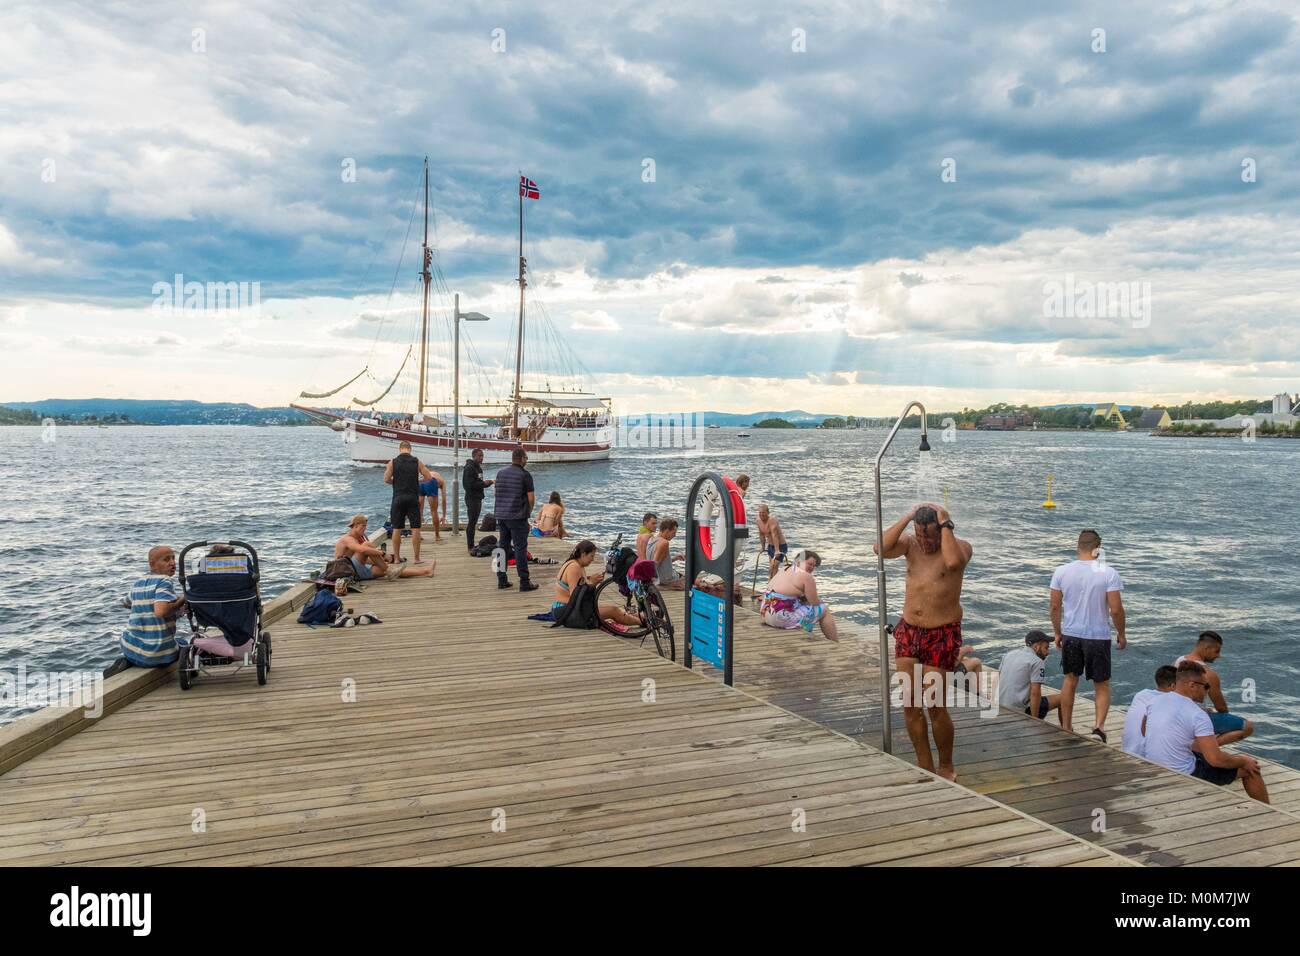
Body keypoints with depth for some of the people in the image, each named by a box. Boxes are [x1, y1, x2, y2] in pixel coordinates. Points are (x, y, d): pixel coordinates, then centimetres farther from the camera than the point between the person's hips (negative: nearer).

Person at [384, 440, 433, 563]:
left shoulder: (393, 462, 0)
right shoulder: (417, 461, 1)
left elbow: (386, 479, -4)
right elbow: (428, 477, 1)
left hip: (398, 498, 1)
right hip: (413, 497, -1)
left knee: (396, 529, 7)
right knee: (415, 528, 3)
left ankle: (396, 558, 9)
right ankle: (417, 558, 3)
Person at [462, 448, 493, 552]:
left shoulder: (478, 467, 16)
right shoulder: (469, 468, -14)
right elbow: (470, 484, -21)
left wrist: (487, 483, 3)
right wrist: (484, 483, -18)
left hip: (478, 498, 10)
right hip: (472, 498, -10)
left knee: (474, 522, 12)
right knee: (472, 522, -6)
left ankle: (472, 545, 18)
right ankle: (470, 546, -2)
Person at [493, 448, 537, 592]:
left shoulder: (500, 473, 10)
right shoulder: (525, 475, -9)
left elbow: (497, 493, 16)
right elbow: (531, 497, -11)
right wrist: (529, 511, 7)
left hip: (501, 515, 6)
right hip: (517, 517, -6)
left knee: (503, 547, 13)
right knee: (521, 549, -4)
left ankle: (502, 580, 16)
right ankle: (524, 582, -3)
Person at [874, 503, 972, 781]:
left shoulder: (960, 546, -10)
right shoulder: (911, 543, 1)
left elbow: (953, 562, -35)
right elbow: (881, 548, -18)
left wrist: (945, 524, -23)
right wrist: (907, 517, -15)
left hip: (941, 636, -5)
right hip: (907, 632, 5)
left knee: (935, 708, -1)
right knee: (910, 706, 7)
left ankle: (946, 768, 21)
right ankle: (924, 767, 22)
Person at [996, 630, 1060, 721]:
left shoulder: (1010, 654, 12)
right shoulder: (1037, 662, -11)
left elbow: (998, 679, 20)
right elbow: (1035, 693, -19)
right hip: (1019, 709, -7)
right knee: (1061, 699, 6)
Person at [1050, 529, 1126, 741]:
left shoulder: (1061, 572, -4)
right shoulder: (1108, 573, -12)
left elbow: (1055, 607, 0)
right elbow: (1116, 610, -12)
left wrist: (1058, 633, 13)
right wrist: (1121, 634, 4)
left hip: (1070, 634, 2)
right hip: (1099, 636, -2)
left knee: (1070, 679, 19)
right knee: (1102, 685, 12)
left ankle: (1066, 728, 25)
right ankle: (1099, 726, -7)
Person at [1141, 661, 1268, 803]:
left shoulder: (1156, 701, 0)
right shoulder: (1198, 715, -20)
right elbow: (1216, 759, -22)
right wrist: (1243, 762, 0)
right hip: (1185, 776, -7)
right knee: (1250, 767, 10)